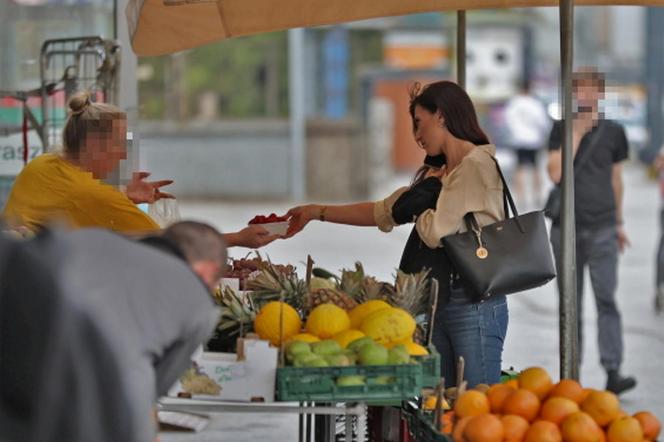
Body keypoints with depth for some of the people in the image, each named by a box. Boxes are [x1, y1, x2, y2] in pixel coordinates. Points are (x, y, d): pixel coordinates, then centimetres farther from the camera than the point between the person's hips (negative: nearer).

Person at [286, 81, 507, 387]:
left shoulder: (478, 165, -9)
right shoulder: (437, 173, 20)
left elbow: (436, 232, -15)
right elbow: (383, 212, 26)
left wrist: (419, 203, 6)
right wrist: (317, 212, 26)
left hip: (473, 301, -9)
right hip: (439, 301, 9)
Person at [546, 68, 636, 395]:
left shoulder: (613, 132, 6)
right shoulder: (562, 129, 2)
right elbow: (556, 173, -11)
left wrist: (619, 222, 19)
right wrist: (578, 133, -12)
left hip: (602, 228, 0)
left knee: (606, 299, -9)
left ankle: (613, 373, -14)